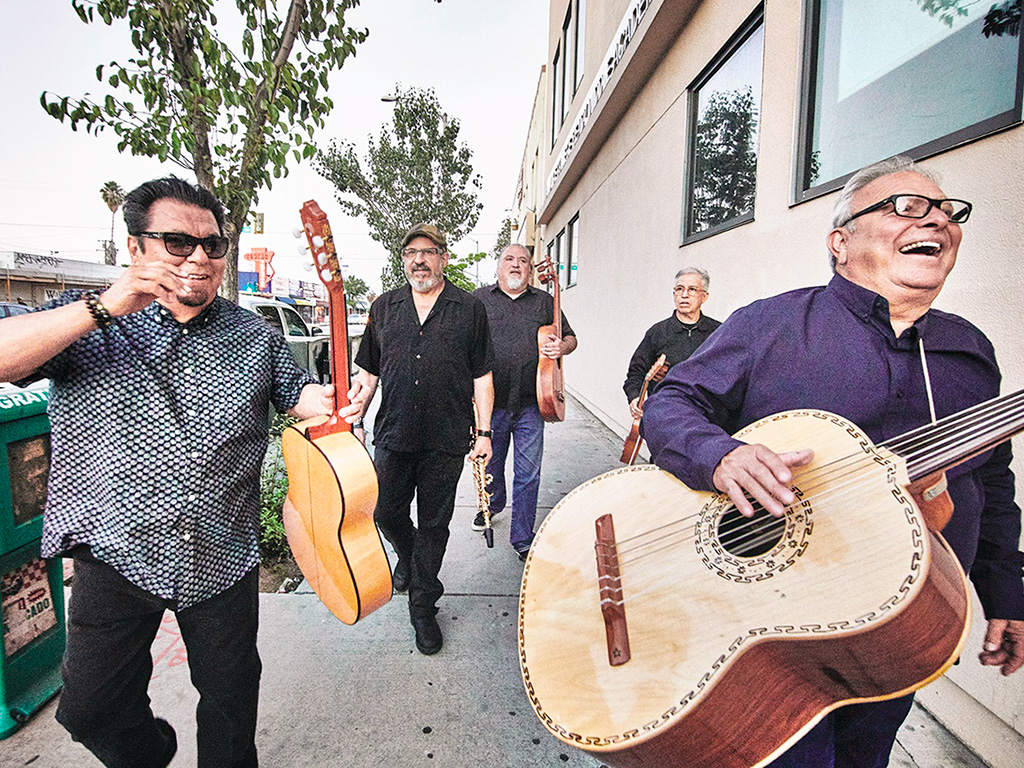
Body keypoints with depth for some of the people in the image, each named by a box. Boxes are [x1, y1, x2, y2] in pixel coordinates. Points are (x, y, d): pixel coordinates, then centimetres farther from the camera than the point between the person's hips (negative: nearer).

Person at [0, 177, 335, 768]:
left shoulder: (256, 336, 3)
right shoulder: (86, 322, -2)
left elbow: (295, 391, 9)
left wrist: (328, 404, -14)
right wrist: (106, 307, -24)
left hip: (223, 556, 1)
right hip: (116, 552, 0)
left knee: (231, 695, 17)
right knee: (92, 709, 15)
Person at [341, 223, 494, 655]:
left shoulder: (469, 309, 2)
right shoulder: (384, 308, 9)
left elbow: (482, 377, 3)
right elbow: (367, 373, 12)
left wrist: (484, 431, -1)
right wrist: (353, 419, 5)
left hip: (446, 441, -2)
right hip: (392, 437, 3)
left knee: (434, 526, 8)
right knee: (387, 515, 11)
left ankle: (423, 608, 26)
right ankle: (407, 556, 46)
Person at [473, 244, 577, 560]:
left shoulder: (545, 301, 10)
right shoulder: (479, 299, 6)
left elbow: (571, 337, 16)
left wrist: (561, 348, -8)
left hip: (530, 404, 0)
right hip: (491, 402, 0)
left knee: (528, 473, 1)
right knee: (490, 464, 18)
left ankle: (522, 538, 15)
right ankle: (493, 503, 48)